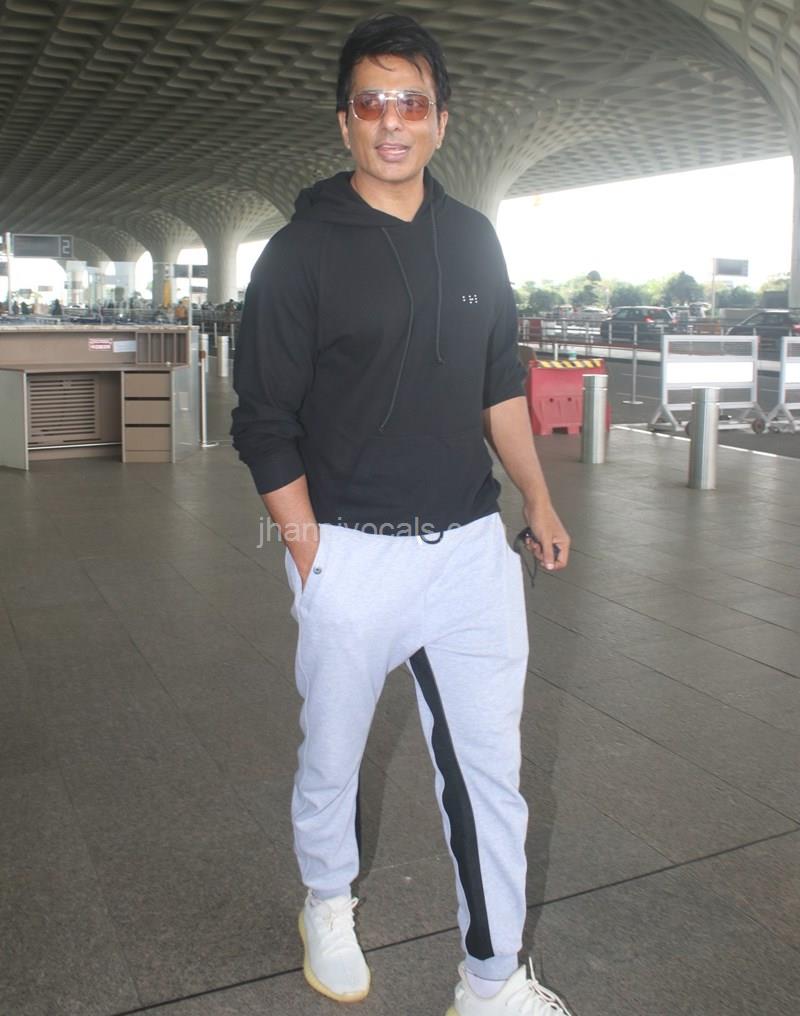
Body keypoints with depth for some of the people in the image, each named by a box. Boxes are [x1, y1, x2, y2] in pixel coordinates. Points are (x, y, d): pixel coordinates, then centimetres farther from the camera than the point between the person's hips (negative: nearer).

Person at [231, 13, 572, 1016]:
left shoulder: (473, 239, 9)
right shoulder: (302, 251, -5)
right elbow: (266, 424, -6)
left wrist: (537, 499, 11)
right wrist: (310, 555, -10)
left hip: (471, 547, 4)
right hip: (351, 555, -3)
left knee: (490, 769, 7)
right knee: (330, 759, 14)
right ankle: (328, 908, 43)